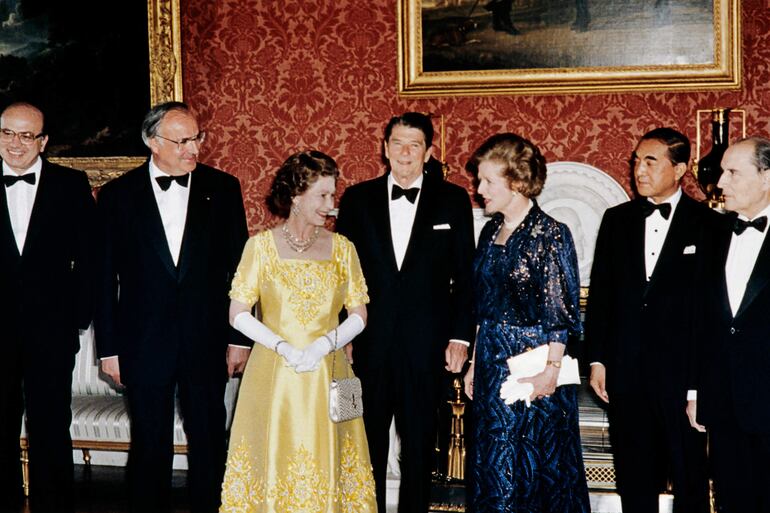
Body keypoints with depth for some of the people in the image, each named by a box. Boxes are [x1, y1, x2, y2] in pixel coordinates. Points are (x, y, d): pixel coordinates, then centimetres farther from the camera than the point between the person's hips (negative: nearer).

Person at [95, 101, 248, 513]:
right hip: (143, 343, 0)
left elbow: (239, 266, 4)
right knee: (149, 445, 10)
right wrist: (108, 348, 0)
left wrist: (239, 338, 2)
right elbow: (105, 277, 1)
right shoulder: (118, 195, 0)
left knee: (209, 442, 9)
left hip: (206, 341, 1)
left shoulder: (223, 188, 2)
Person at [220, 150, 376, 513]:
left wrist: (324, 344, -12)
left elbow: (359, 314, 5)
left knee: (324, 467, 3)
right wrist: (285, 349, -15)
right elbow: (238, 314, -3)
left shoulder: (342, 248, 6)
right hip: (273, 375, -2)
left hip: (327, 377, 2)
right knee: (274, 463, 0)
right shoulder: (262, 245, -1)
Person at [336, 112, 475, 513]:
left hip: (426, 345, 0)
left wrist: (460, 337, -3)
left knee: (419, 446, 10)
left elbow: (464, 276, 3)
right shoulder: (357, 199, 5)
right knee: (368, 446, 7)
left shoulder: (453, 200, 3)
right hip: (368, 343, 1)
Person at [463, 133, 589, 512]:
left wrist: (551, 369, -17)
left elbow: (559, 312, -13)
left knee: (532, 464, 3)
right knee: (492, 464, 11)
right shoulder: (491, 232, 9)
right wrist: (475, 363, 11)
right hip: (492, 363, 7)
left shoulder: (550, 234, -12)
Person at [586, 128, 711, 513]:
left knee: (689, 480, 7)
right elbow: (599, 293, 9)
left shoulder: (706, 225, -3)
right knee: (634, 480, 12)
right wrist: (596, 360, 4)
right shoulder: (617, 220, 8)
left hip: (682, 372, -3)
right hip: (625, 373, 3)